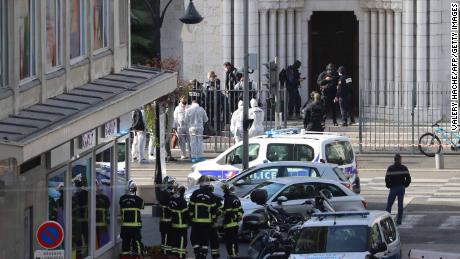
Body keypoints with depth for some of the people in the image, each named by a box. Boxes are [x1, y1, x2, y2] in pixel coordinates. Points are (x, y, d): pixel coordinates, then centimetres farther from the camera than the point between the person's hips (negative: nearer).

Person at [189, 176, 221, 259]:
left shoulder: (195, 194, -5)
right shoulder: (211, 195, -3)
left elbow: (191, 207, -3)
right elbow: (214, 209, -1)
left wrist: (191, 217, 8)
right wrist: (213, 219, 12)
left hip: (196, 221, -1)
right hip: (207, 221, 1)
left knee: (195, 239, 8)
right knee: (205, 240, 7)